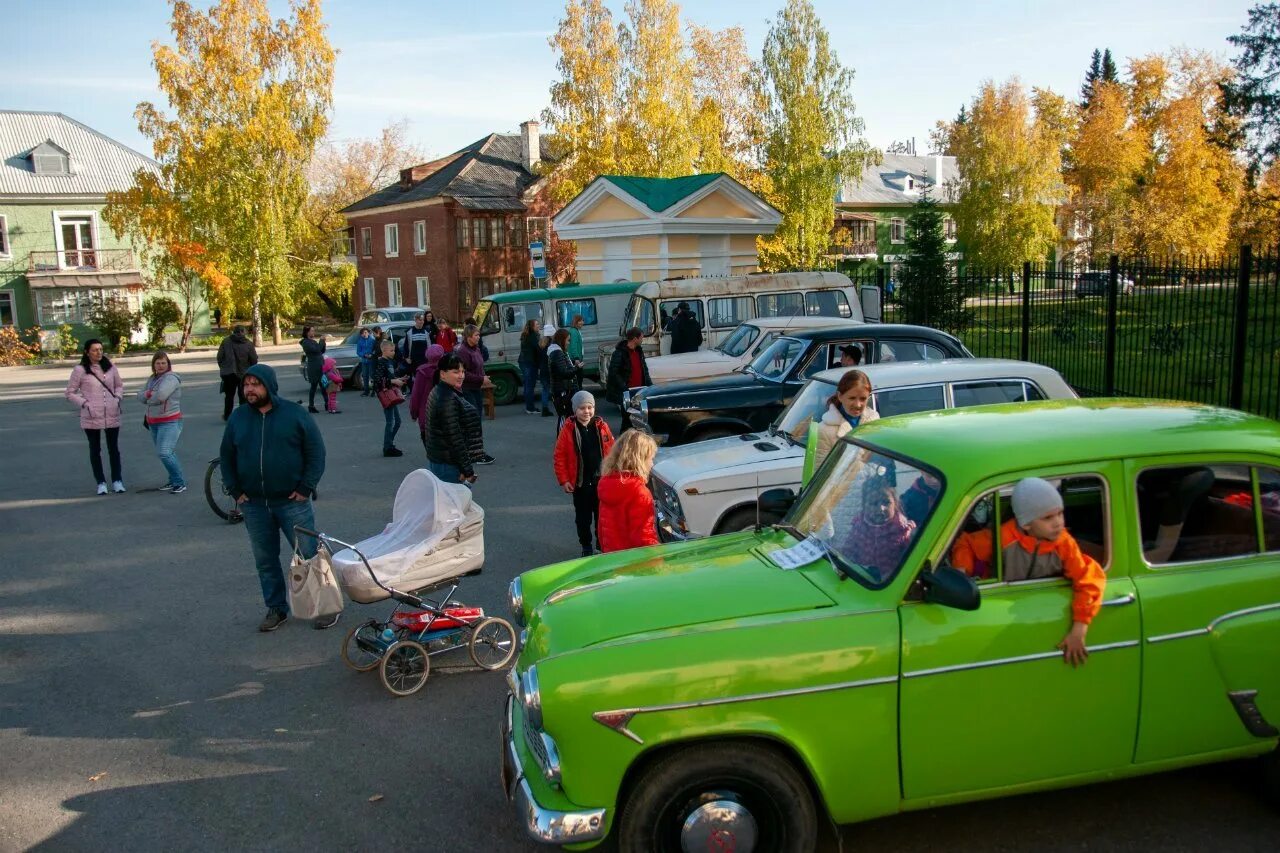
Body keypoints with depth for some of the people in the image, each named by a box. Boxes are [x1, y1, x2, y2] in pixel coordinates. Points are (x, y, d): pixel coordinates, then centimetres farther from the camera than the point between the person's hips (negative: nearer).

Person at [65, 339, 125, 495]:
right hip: (91, 417, -2)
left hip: (112, 415, 2)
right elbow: (69, 392, 0)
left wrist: (118, 398, -1)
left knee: (114, 448, 9)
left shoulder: (110, 366, 4)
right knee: (95, 449, 9)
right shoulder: (80, 370, -6)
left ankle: (117, 481, 19)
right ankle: (101, 483, 17)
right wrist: (85, 403, -11)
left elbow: (119, 385, 16)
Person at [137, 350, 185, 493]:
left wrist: (148, 396, -4)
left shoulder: (171, 378, -11)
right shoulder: (152, 378, 15)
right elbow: (140, 396, 9)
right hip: (153, 422, 8)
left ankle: (180, 483, -9)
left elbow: (160, 396, -25)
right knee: (168, 453, 13)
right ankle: (173, 481, 23)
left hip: (170, 422, -8)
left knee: (164, 453, -17)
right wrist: (150, 394, -13)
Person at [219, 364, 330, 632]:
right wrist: (236, 491, 5)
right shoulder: (238, 418, 6)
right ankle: (276, 609, 25)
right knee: (265, 560, 11)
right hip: (254, 505, 4)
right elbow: (226, 457, 14)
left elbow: (316, 453, -4)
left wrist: (305, 489, -10)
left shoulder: (294, 414, -5)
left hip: (292, 501, -4)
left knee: (309, 555, 0)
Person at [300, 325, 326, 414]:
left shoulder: (313, 341, 17)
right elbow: (316, 349, -22)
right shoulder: (306, 342, -10)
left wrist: (323, 342, 3)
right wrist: (321, 341, -10)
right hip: (314, 368, -9)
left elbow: (322, 351, 17)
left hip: (321, 366, 9)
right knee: (314, 387, -4)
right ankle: (311, 406, 2)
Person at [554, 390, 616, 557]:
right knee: (583, 517, 10)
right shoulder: (568, 430, -9)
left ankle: (602, 543, 31)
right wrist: (564, 480, -8)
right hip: (580, 482, -2)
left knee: (602, 514, 13)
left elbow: (611, 450, 5)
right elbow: (559, 457, -6)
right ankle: (586, 546, 26)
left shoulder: (601, 426, -3)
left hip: (601, 480, 2)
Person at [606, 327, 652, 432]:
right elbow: (613, 373, -16)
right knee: (628, 420, -4)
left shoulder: (639, 351, 12)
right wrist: (624, 388, -23)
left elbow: (644, 369, 21)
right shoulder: (619, 353, -13)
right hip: (625, 395, -7)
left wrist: (649, 384, 9)